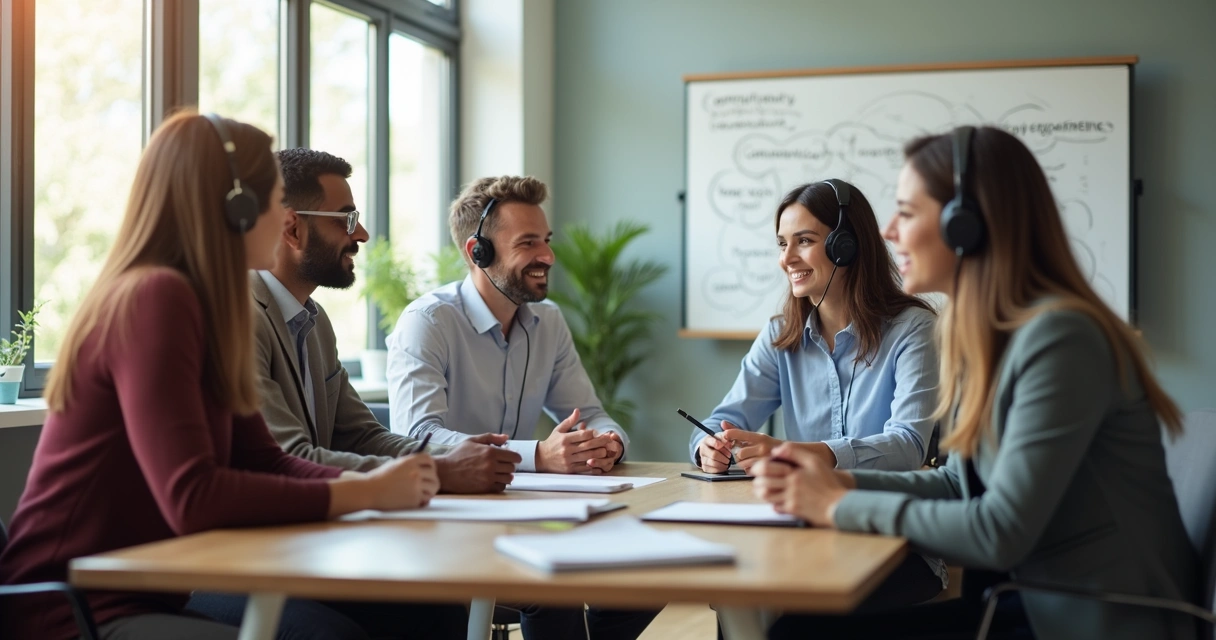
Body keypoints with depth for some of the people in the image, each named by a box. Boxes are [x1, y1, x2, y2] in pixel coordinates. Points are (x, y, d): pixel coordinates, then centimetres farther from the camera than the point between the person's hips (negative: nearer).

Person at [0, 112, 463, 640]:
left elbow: (264, 463, 10)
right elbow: (193, 498, -26)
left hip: (144, 596, 8)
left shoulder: (196, 303, 10)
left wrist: (374, 480, -7)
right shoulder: (154, 299, -18)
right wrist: (366, 493, -19)